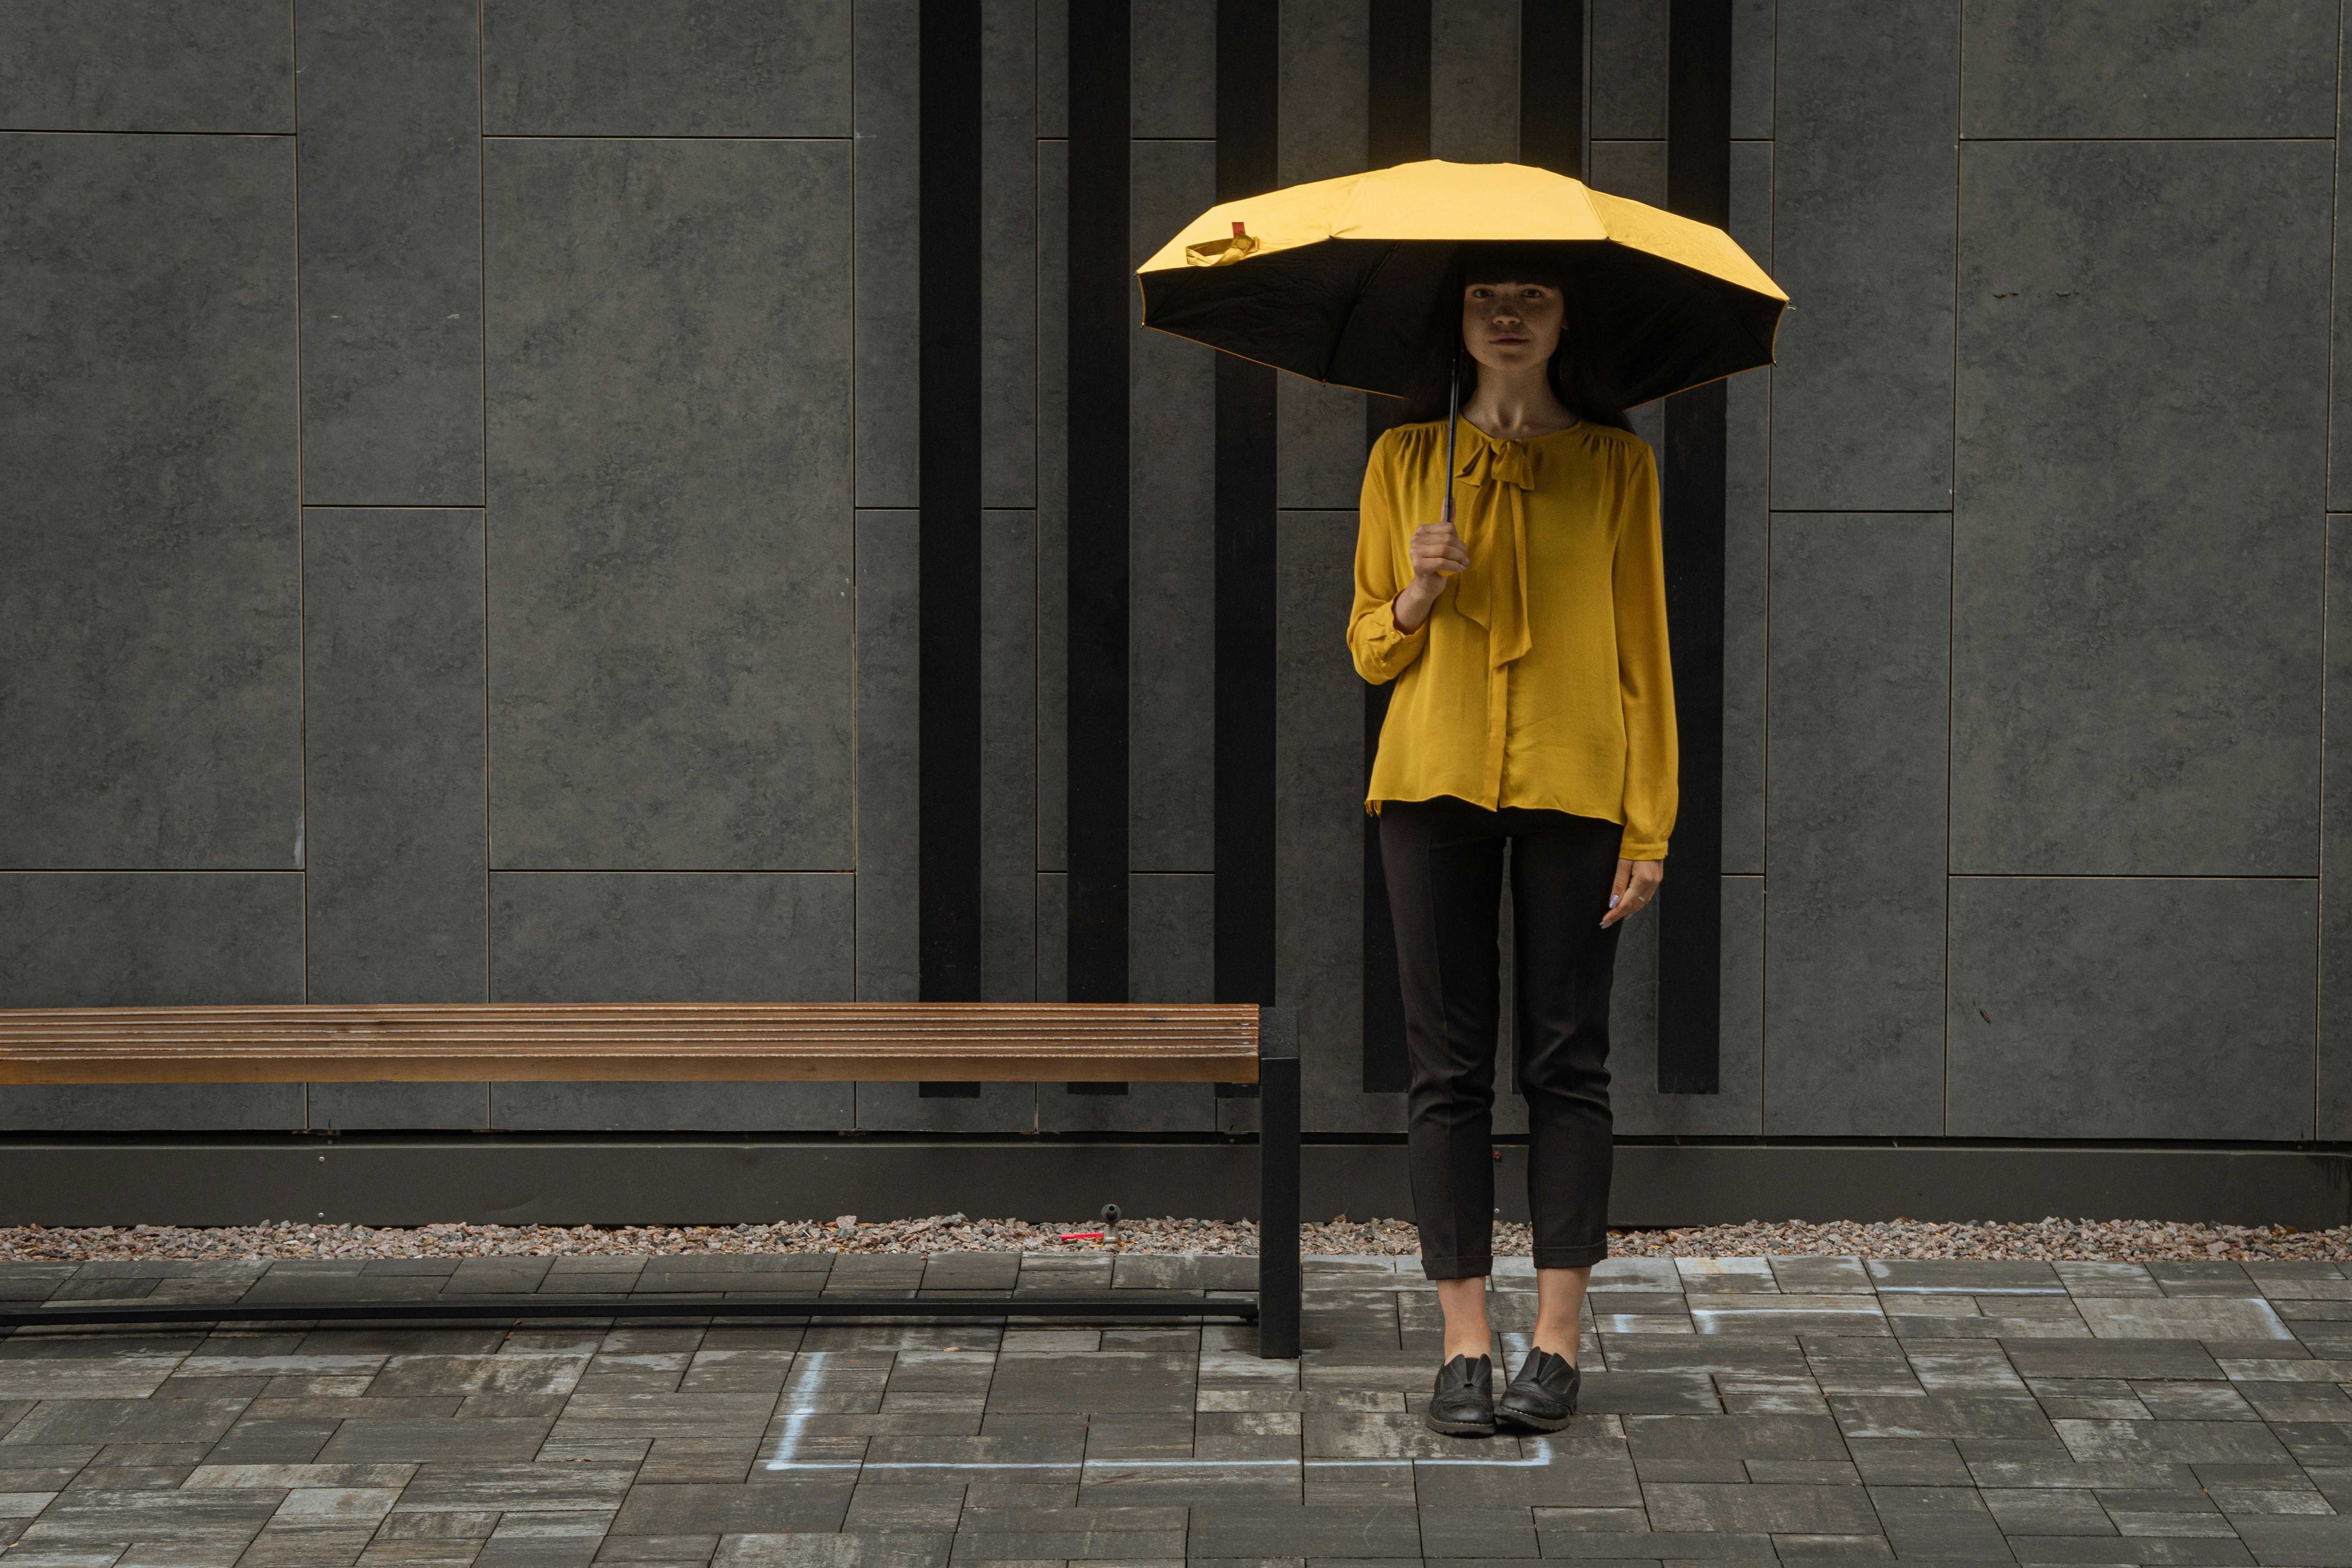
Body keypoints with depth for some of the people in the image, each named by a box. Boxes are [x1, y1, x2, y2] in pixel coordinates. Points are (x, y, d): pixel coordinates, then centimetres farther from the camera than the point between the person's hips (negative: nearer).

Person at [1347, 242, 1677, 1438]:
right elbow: (1368, 652, 13)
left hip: (1573, 784, -1)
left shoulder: (1616, 464, 7)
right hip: (1434, 777, 1)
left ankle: (1557, 1340, 4)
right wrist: (1416, 596, -10)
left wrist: (1650, 821, -2)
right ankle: (1463, 1344, 1)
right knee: (1448, 1064, -1)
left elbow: (1642, 650, 5)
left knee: (1566, 1059, -1)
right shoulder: (1405, 460, 11)